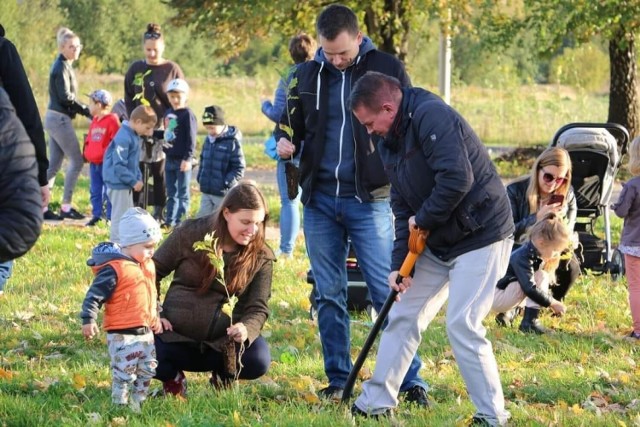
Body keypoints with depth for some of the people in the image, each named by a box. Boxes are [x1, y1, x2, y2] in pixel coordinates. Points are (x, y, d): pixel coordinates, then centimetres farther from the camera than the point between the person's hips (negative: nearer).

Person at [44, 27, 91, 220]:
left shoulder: (64, 66, 15)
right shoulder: (61, 67, -15)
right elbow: (65, 97, -18)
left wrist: (85, 110, 10)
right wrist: (87, 111, -11)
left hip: (56, 118, 10)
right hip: (60, 119, -10)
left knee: (54, 164, 10)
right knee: (76, 160, -4)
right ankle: (66, 206, -1)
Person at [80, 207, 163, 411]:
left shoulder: (148, 266, 10)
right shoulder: (114, 270, -18)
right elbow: (94, 295, -18)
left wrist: (156, 317, 29)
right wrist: (88, 320, -24)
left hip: (146, 332, 9)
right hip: (122, 334, -9)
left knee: (147, 371, 16)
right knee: (124, 374, -5)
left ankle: (138, 402, 29)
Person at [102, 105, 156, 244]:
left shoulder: (134, 136, 9)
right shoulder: (124, 138, -23)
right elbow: (119, 165, -26)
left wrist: (138, 178, 6)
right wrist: (134, 181, -20)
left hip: (125, 184, 10)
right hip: (118, 183, -10)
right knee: (120, 216, -3)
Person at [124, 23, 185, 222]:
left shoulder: (172, 69, -1)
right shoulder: (135, 69, 7)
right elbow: (128, 99, 11)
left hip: (164, 131, -2)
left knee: (160, 172, 0)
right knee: (139, 171, 2)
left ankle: (159, 213, 6)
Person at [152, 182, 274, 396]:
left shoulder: (261, 257, -4)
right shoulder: (190, 234, -6)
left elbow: (258, 308, -5)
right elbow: (153, 272, 5)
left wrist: (247, 329, -28)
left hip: (224, 340, 1)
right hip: (177, 334, -1)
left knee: (258, 361, -29)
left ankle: (222, 375, 8)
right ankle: (174, 376, 9)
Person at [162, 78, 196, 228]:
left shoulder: (187, 114, -11)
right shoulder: (168, 113, 11)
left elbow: (191, 138, -15)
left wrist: (187, 158, -19)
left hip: (182, 160, -8)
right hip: (170, 159, 8)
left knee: (182, 193, -1)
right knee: (171, 193, 14)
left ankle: (180, 221, 1)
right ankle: (170, 220, 21)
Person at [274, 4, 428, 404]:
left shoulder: (388, 69, -3)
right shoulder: (306, 75, 6)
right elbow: (290, 124, 18)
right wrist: (285, 141, -6)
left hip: (369, 200, -4)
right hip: (320, 199, 4)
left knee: (388, 292, -5)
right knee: (329, 295, 7)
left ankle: (411, 381, 0)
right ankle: (338, 381, 15)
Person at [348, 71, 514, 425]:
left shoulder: (432, 116, -21)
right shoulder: (389, 141, 9)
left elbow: (457, 179, -31)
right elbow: (402, 207, 10)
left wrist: (422, 220, -16)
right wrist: (400, 262, -1)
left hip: (481, 234, -10)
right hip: (436, 243, 10)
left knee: (462, 325, -13)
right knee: (403, 315, 9)